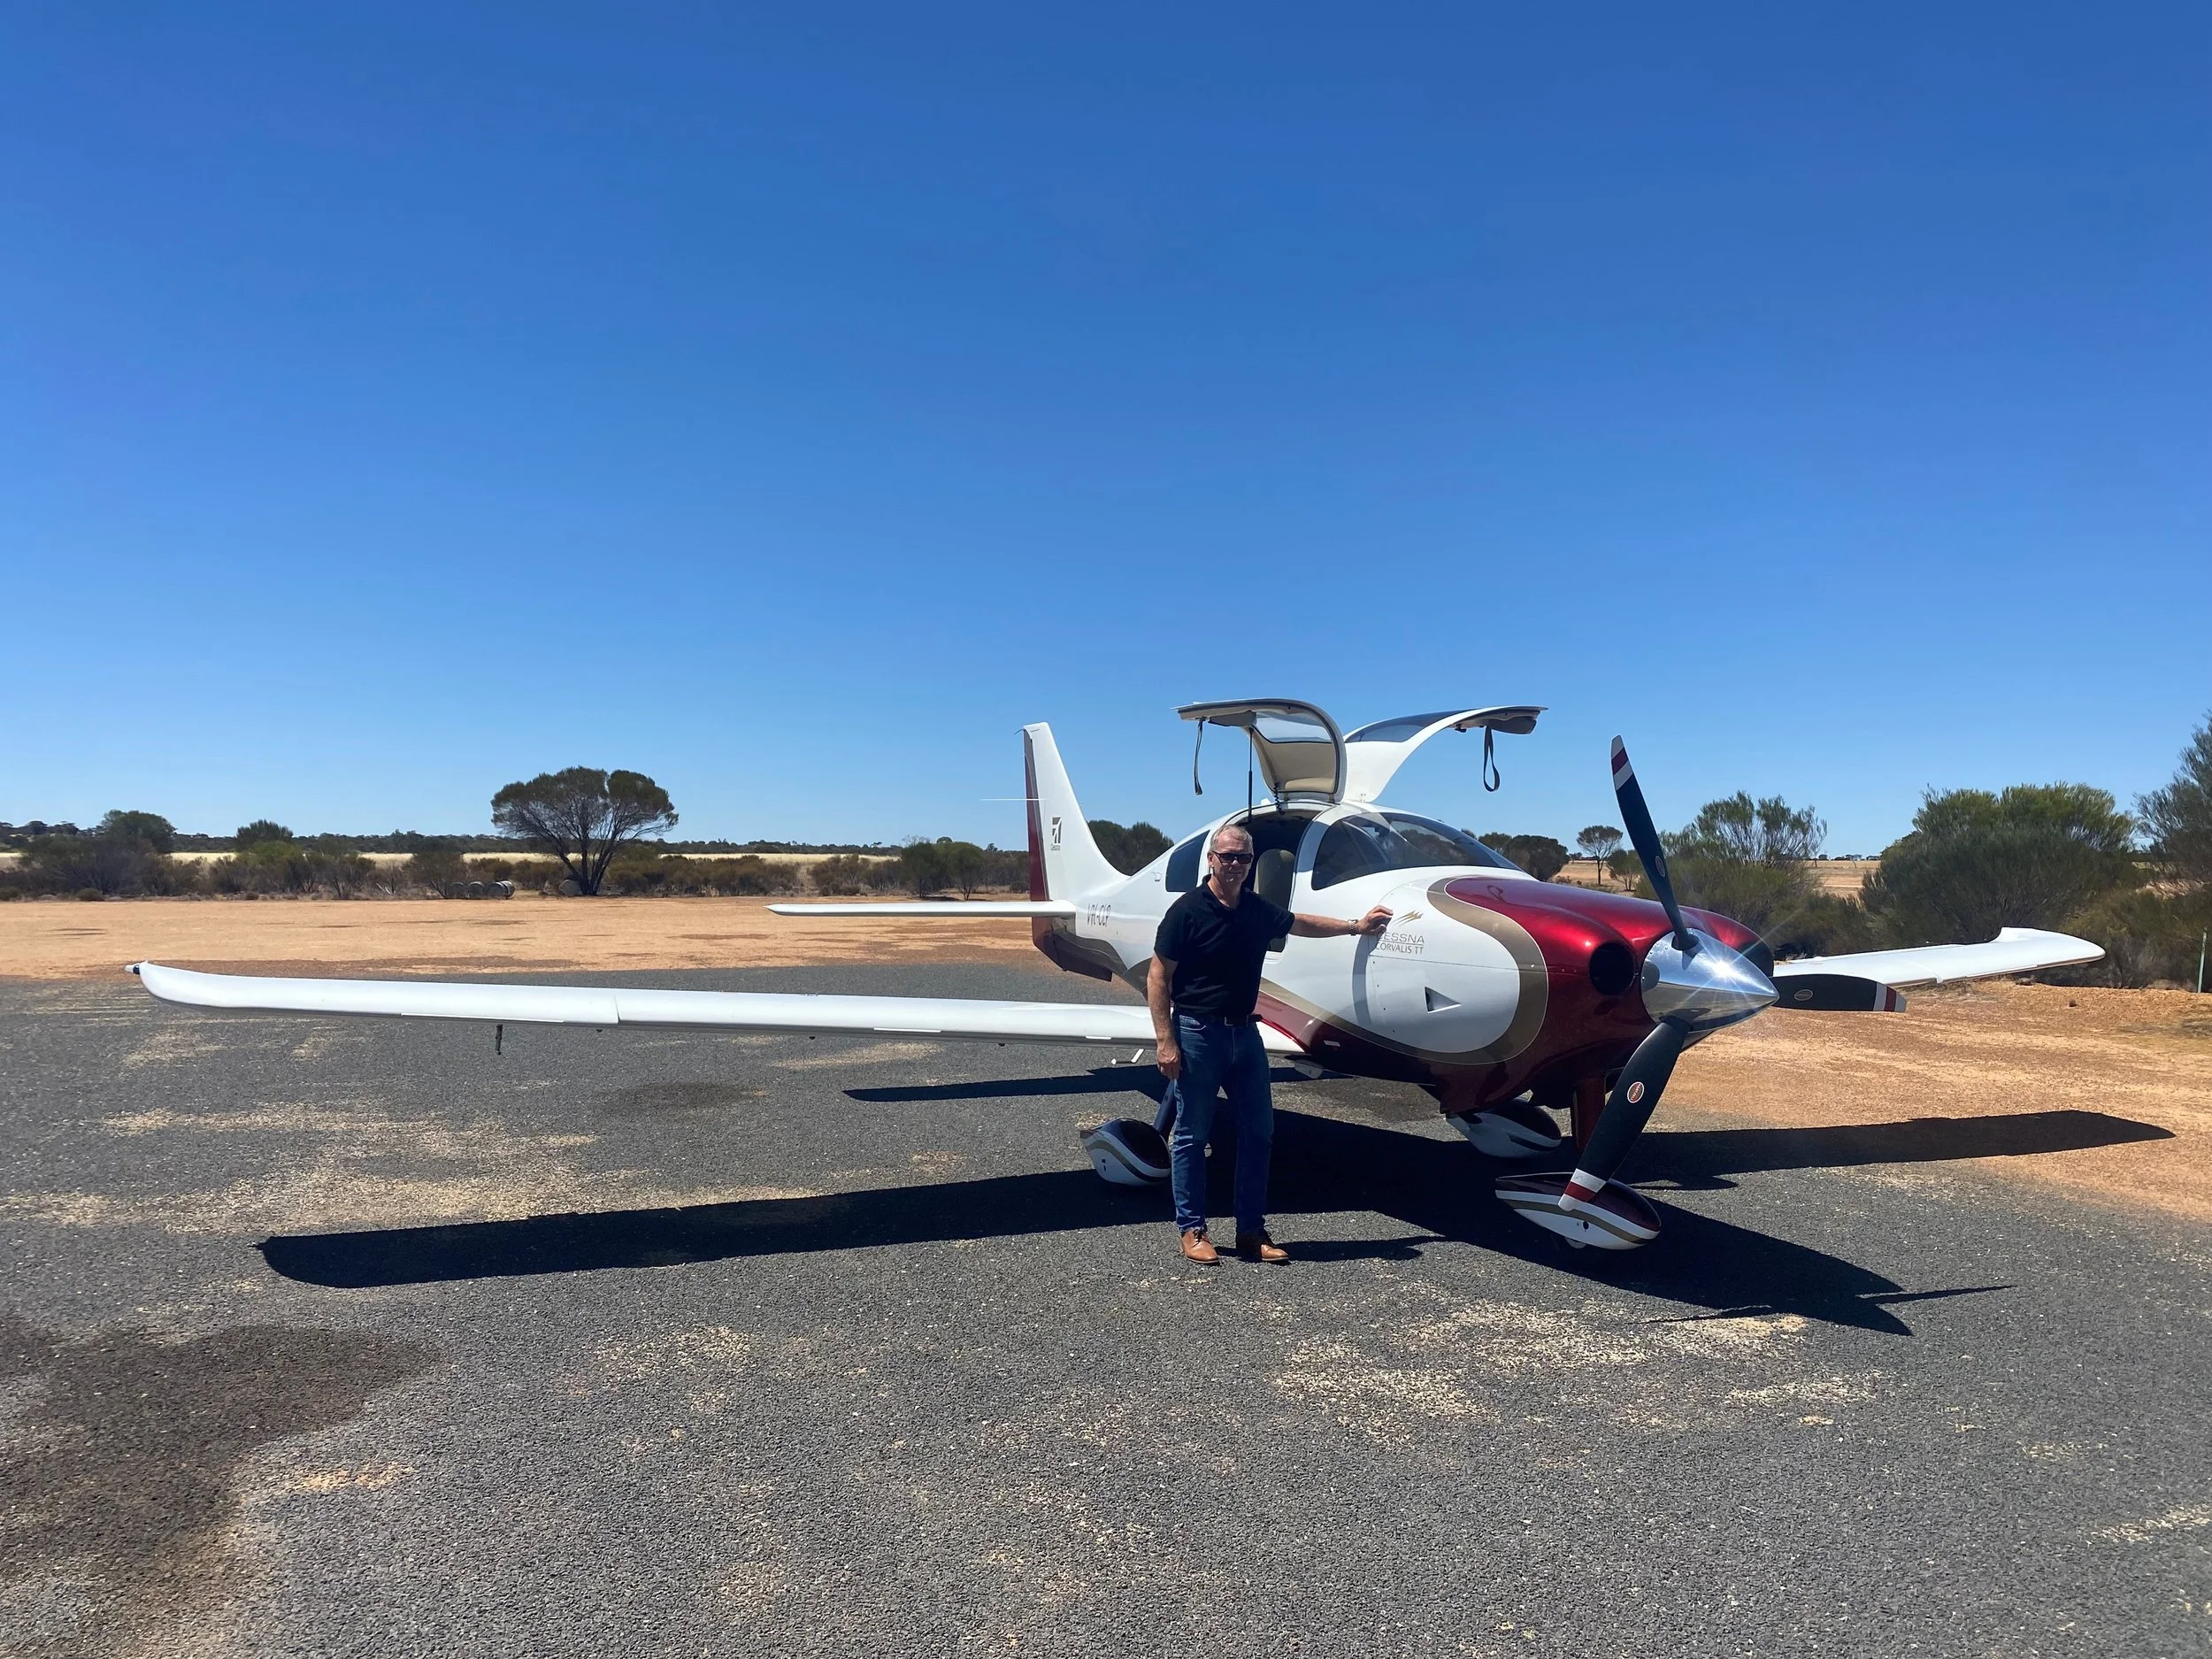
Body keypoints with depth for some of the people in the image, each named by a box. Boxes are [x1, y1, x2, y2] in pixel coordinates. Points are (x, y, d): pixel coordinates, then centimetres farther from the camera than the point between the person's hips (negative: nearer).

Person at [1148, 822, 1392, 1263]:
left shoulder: (1258, 910, 7)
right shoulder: (1188, 910, -12)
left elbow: (1301, 924, 27)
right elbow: (1157, 978, -12)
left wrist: (1356, 926, 32)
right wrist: (1165, 1040, -17)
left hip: (1244, 1031, 7)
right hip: (1196, 1032, -7)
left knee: (1259, 1130, 8)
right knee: (1191, 1135, 2)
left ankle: (1251, 1230, 18)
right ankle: (1191, 1230, 14)